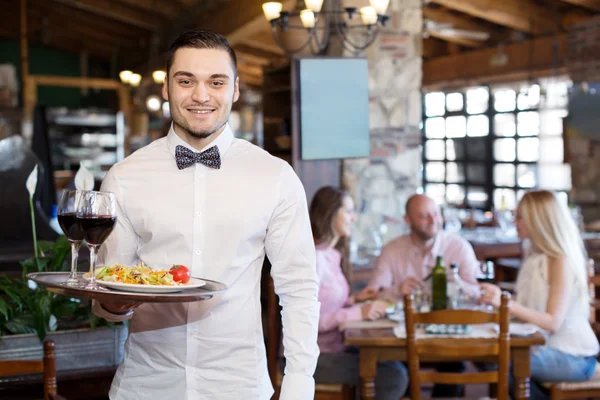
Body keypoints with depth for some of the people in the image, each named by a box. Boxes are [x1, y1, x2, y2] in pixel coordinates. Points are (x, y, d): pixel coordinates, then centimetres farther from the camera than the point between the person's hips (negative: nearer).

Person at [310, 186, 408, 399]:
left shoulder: (333, 255, 11)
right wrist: (358, 312, -23)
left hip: (333, 348, 8)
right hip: (310, 357, -8)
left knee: (398, 368, -3)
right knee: (394, 377, -14)